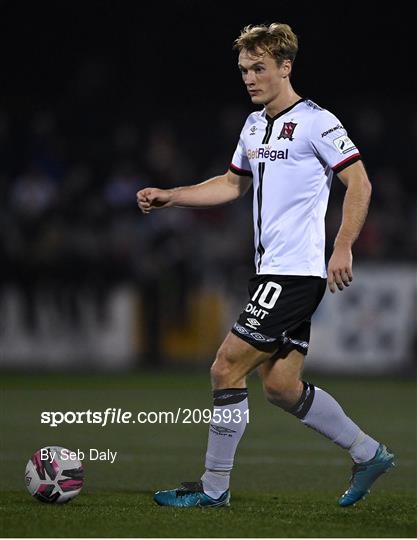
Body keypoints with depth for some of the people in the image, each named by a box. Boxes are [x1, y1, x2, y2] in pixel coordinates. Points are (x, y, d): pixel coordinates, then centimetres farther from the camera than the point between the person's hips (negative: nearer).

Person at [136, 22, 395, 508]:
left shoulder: (315, 122, -10)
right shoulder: (254, 125, 16)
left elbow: (359, 184, -11)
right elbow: (234, 184, 29)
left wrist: (342, 249, -19)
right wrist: (169, 197, 19)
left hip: (296, 273, -9)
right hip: (272, 271, 9)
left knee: (227, 369, -9)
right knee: (280, 386, 8)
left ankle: (214, 487, 0)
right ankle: (368, 454, 21)